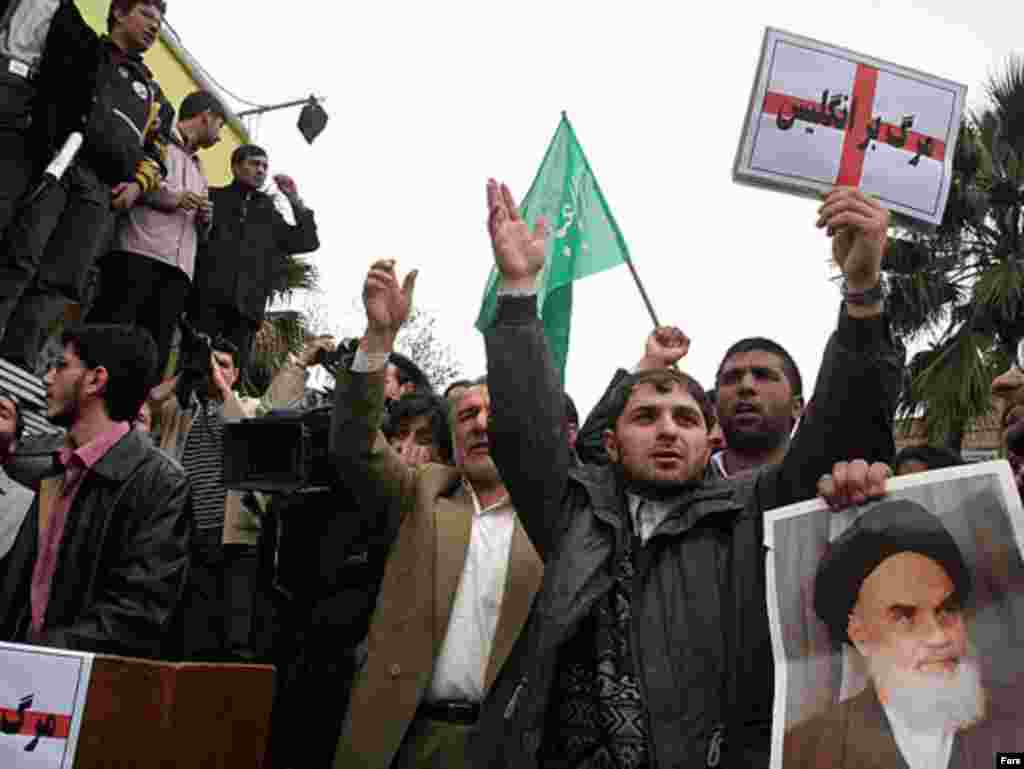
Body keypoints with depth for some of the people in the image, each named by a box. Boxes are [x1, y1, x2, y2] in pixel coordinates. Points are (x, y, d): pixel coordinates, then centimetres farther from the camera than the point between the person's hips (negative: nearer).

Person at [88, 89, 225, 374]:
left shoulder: (197, 169, 35)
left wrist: (206, 219, 13)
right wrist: (171, 196, -5)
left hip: (178, 268, 7)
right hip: (138, 253, -6)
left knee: (155, 353, -5)